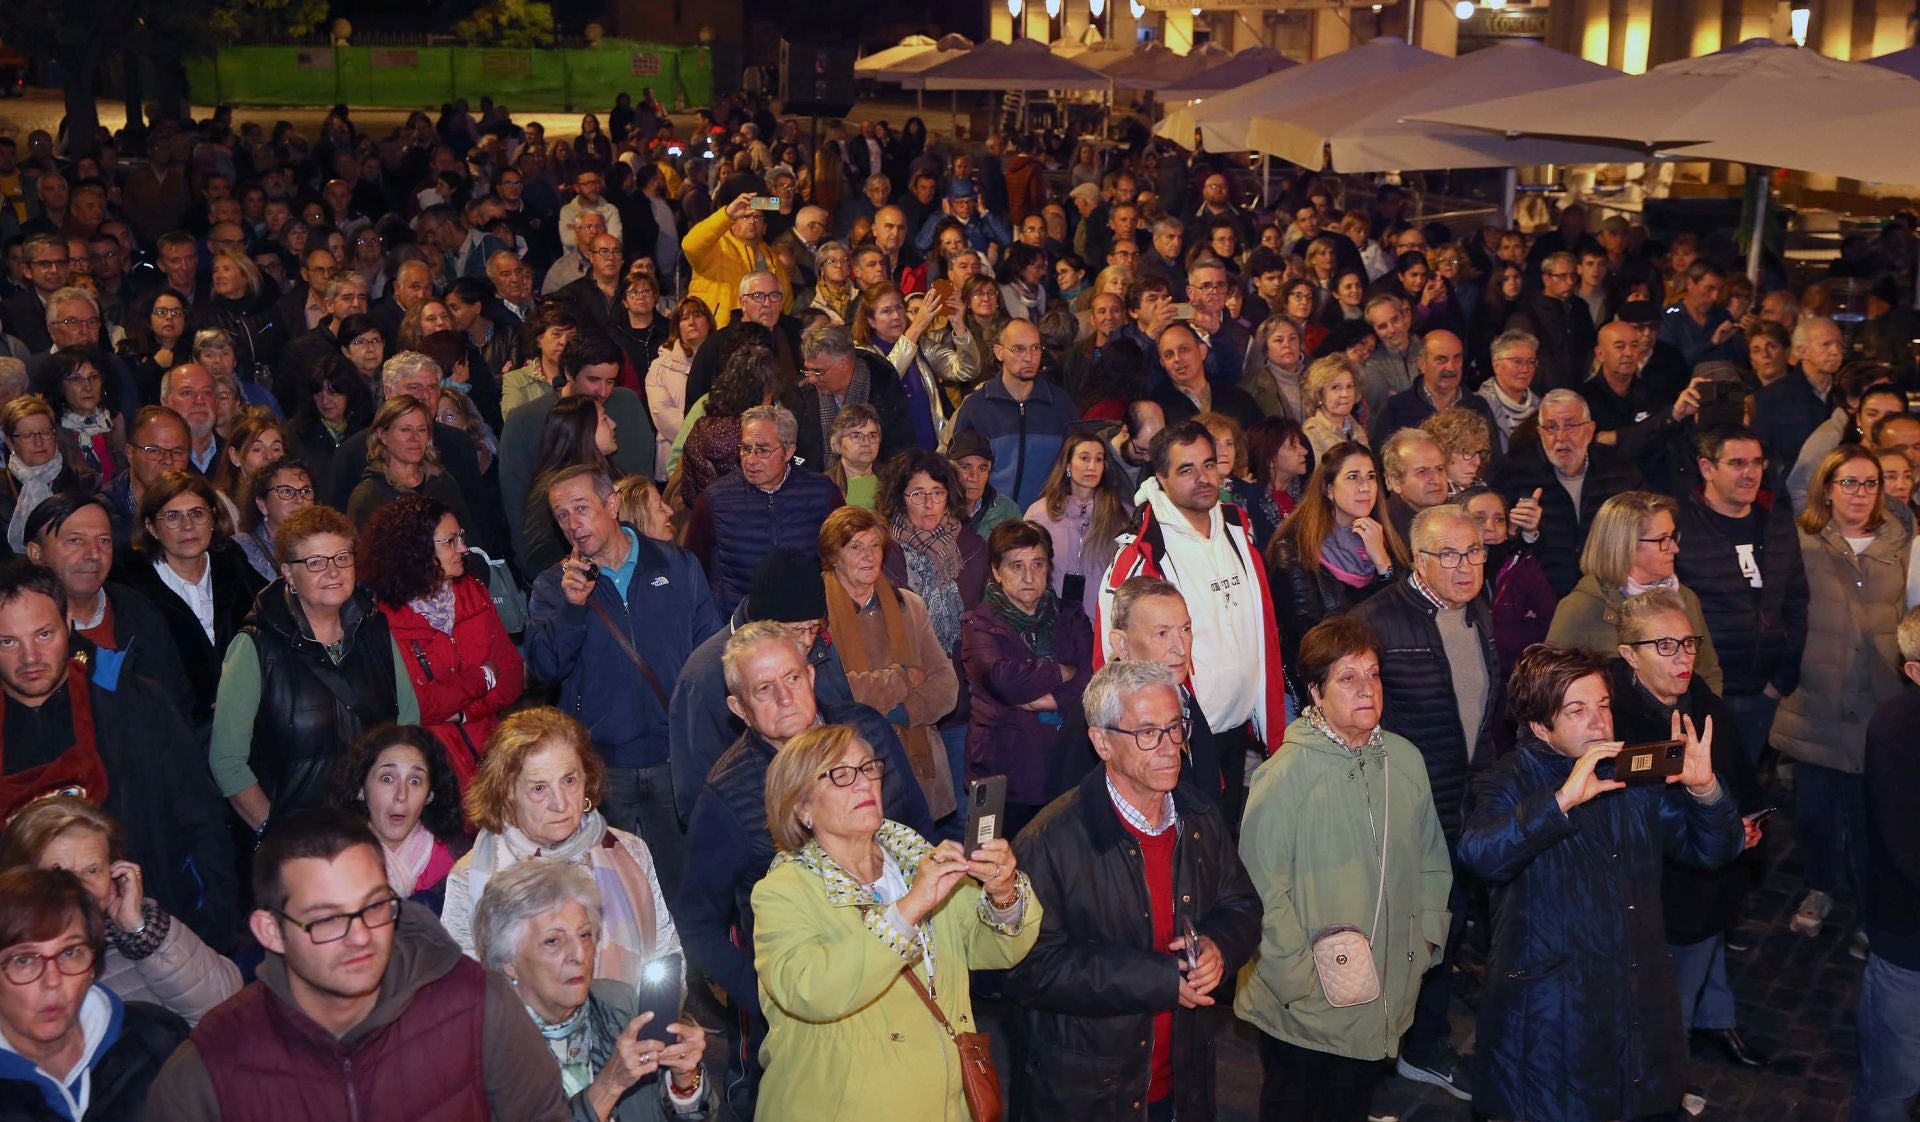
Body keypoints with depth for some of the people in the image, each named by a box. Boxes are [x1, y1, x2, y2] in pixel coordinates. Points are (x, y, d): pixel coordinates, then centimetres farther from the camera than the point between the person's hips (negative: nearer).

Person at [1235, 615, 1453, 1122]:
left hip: (1384, 998, 5)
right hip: (1302, 1006, -5)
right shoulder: (1285, 774, -20)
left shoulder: (1405, 760, -1)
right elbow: (1263, 887, -20)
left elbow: (1432, 859, 10)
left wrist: (1427, 937, 6)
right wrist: (1303, 979, -17)